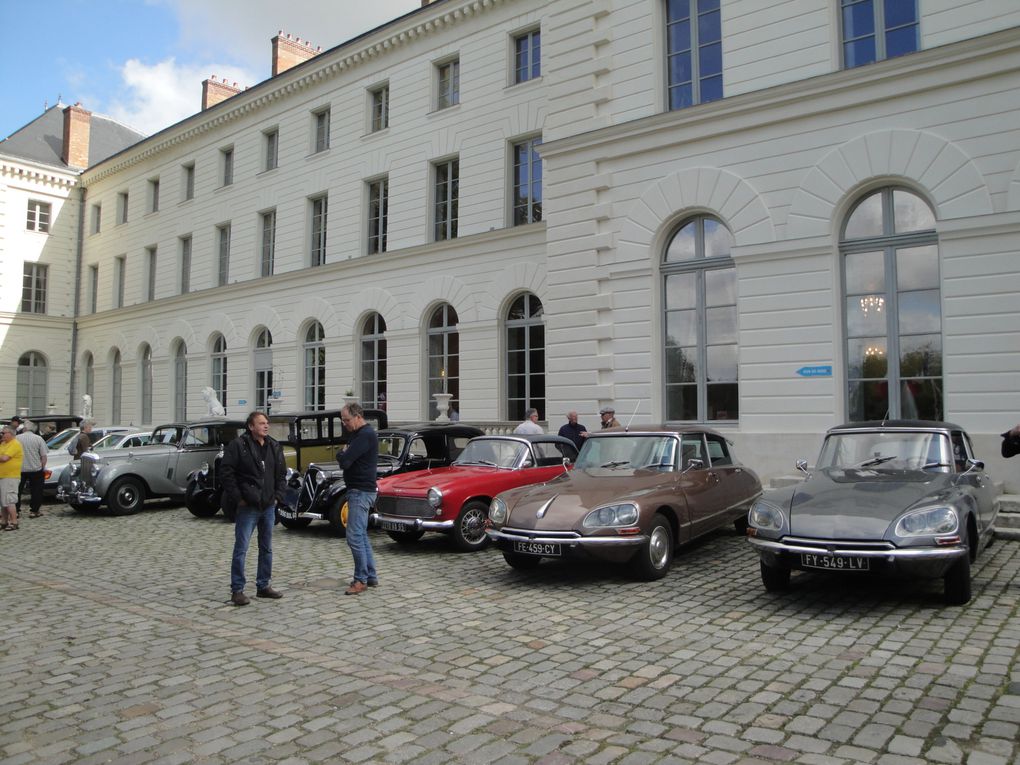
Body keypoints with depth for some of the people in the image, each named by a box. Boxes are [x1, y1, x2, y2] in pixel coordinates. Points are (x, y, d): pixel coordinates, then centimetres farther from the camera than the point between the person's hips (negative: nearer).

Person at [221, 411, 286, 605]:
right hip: (248, 507, -6)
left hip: (269, 507, 6)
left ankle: (263, 586, 24)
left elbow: (282, 473, 16)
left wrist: (278, 495, 5)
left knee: (267, 549, 13)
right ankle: (237, 590, 6)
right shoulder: (238, 445, -9)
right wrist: (237, 497, -13)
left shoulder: (274, 446, 8)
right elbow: (226, 471, -11)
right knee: (241, 549, -2)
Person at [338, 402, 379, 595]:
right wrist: (344, 454, -3)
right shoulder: (361, 434, 16)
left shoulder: (365, 435, -18)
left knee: (354, 537, -9)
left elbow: (344, 461, -23)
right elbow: (346, 460, 18)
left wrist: (342, 453, -3)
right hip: (359, 490, 11)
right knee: (361, 535, 14)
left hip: (361, 492, -11)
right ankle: (371, 576, 21)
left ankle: (361, 580, -3)